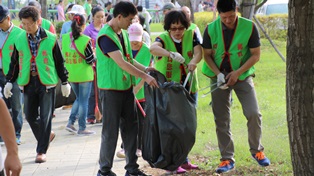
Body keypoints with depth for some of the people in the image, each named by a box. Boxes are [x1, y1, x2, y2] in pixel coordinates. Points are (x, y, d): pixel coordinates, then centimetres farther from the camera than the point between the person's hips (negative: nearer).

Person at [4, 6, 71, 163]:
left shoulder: (50, 39, -5)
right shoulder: (20, 39, 3)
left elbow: (59, 62, 2)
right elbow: (14, 62, 12)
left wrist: (64, 82, 5)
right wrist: (9, 82, 7)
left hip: (47, 82, -3)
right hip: (28, 83, 3)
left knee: (45, 118, -2)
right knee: (30, 116, 6)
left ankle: (41, 151, 6)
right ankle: (46, 136, 32)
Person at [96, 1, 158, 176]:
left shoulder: (123, 33, 10)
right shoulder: (105, 36, -18)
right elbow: (121, 63, -23)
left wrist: (145, 68, 1)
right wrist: (145, 77, -22)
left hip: (126, 87, 8)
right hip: (111, 89, -8)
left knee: (130, 127, 10)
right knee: (111, 130, -1)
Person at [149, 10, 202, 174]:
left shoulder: (191, 35, 2)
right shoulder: (163, 38, -9)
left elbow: (198, 51, -12)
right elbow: (153, 48, -31)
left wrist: (194, 61, -35)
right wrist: (171, 54, -48)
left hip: (189, 87, 4)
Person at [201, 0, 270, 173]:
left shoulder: (249, 27, -14)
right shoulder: (211, 29, -10)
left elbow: (256, 55, -9)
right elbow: (207, 55, -2)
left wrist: (238, 72, -18)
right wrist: (218, 74, -17)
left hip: (242, 75, -1)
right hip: (220, 77, 1)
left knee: (254, 114, -12)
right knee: (222, 120, 1)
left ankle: (256, 150, 12)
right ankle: (227, 159, 10)